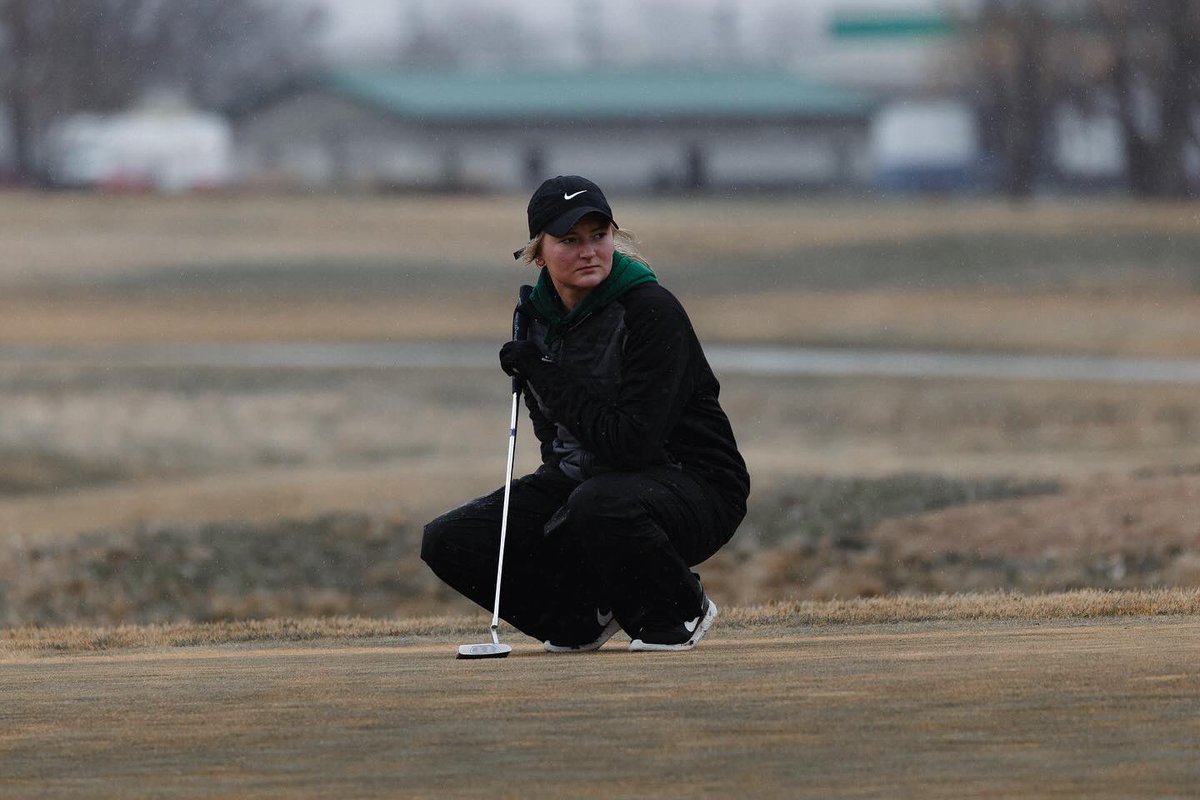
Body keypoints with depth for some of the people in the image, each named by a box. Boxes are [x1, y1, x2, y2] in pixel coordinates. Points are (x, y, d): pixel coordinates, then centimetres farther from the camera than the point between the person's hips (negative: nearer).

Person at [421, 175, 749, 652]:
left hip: (691, 484, -6)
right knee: (447, 542, -9)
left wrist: (545, 377, -22)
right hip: (583, 481, 6)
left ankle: (681, 613, -10)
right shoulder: (535, 313, 2)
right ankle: (583, 615, 10)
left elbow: (634, 442, -27)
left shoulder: (651, 312, -20)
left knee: (600, 507, -40)